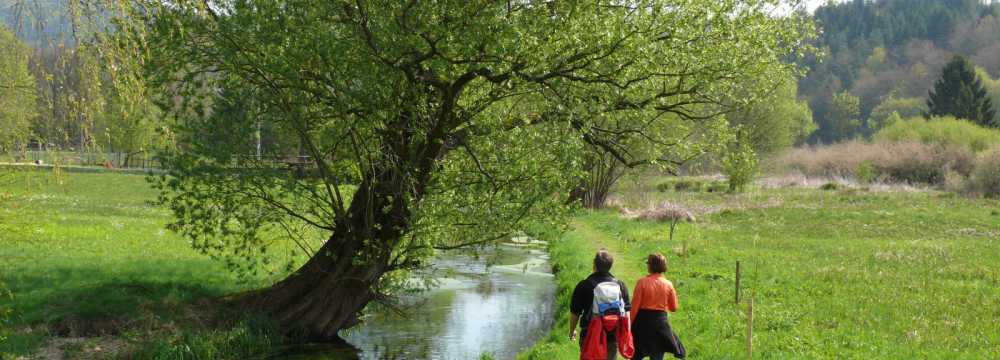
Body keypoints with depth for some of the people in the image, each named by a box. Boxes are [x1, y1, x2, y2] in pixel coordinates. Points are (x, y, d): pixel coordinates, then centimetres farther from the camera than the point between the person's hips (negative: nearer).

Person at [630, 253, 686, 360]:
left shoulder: (642, 282, -11)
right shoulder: (668, 285, -4)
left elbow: (635, 305, -11)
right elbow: (673, 308, 4)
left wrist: (630, 323, -1)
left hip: (643, 321, -1)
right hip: (660, 320, 2)